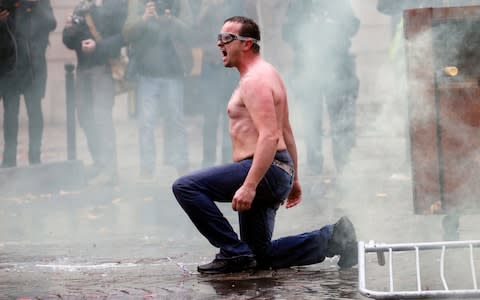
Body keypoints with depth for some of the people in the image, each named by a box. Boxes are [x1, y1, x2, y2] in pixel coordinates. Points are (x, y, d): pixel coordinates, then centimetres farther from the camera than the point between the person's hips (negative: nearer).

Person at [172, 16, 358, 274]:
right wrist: (293, 179, 28)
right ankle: (332, 238, 11)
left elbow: (269, 136, -25)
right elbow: (286, 133, 25)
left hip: (264, 171, -11)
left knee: (185, 187, -19)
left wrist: (249, 185, -31)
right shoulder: (265, 74, 20)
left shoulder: (255, 80, -13)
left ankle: (234, 252, -16)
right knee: (261, 256, 15)